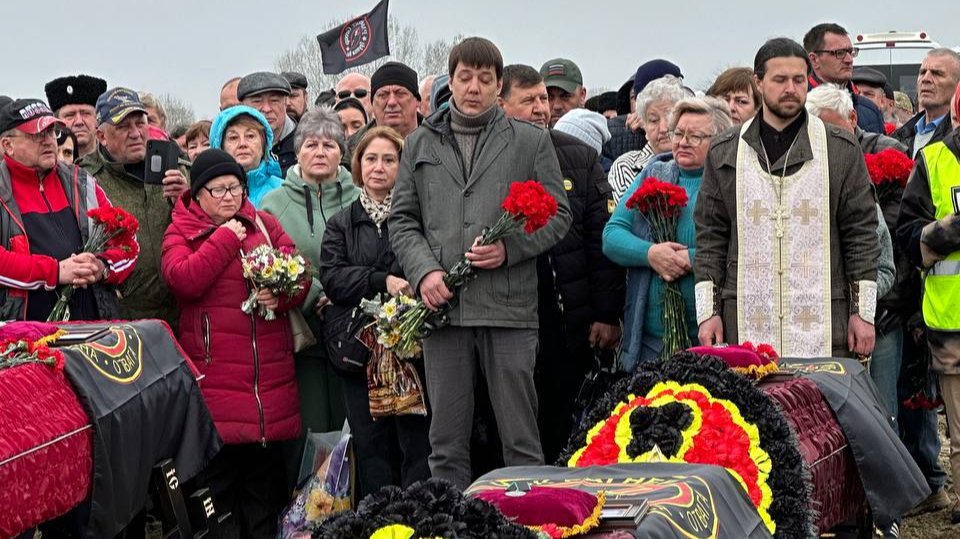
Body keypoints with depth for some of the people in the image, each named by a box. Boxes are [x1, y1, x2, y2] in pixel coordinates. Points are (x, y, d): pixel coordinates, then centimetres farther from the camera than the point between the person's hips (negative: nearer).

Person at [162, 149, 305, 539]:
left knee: (267, 471, 9)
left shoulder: (264, 224, 15)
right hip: (215, 372, -3)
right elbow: (182, 280, -14)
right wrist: (226, 238, -9)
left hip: (270, 372, 4)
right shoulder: (181, 233, 5)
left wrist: (281, 295, -11)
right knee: (218, 475, -3)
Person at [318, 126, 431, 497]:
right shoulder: (342, 224, 15)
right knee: (371, 445, 5)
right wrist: (382, 281, -13)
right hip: (359, 346, 3)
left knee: (418, 442, -6)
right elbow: (331, 276, 1)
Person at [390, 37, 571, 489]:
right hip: (442, 303, 2)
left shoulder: (532, 141, 8)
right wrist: (424, 270, -5)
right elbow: (402, 220, 13)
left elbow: (558, 214, 6)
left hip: (509, 305, -2)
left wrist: (510, 248, -10)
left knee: (520, 437, 1)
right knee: (447, 441, 7)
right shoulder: (420, 144, 15)